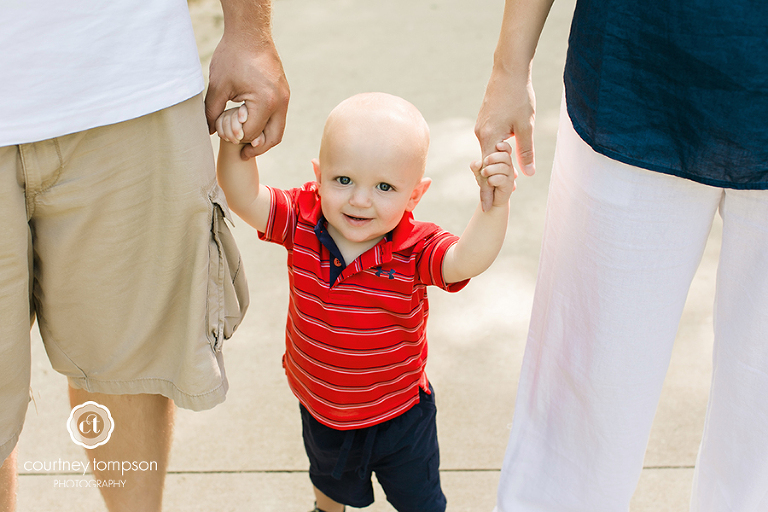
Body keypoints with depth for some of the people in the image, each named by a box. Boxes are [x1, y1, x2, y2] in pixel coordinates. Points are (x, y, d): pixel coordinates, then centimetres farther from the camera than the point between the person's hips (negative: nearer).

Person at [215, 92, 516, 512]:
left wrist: (494, 206, -62)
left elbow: (466, 260, -46)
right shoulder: (301, 225, -21)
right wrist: (234, 147, -42)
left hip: (400, 417, -3)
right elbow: (245, 199, -25)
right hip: (320, 411, 3)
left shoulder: (415, 250, -30)